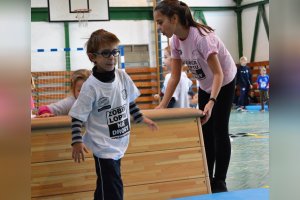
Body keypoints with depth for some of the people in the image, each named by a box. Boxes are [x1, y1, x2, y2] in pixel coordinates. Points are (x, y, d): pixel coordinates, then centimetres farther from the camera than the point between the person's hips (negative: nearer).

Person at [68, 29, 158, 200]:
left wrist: (142, 119, 20)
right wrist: (77, 142, -24)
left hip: (119, 143, 6)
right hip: (103, 146, -6)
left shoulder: (122, 76, -2)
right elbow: (78, 116, -16)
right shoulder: (91, 86, -19)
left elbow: (130, 101, 15)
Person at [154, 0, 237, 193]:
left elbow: (218, 74, -34)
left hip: (224, 83, -7)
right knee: (206, 131, 10)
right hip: (205, 85, 7)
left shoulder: (201, 36, -35)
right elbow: (175, 77, -8)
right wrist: (162, 106, -14)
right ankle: (207, 179, 20)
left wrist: (211, 102, -46)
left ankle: (219, 182, 4)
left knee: (219, 130, -6)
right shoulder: (175, 41, -13)